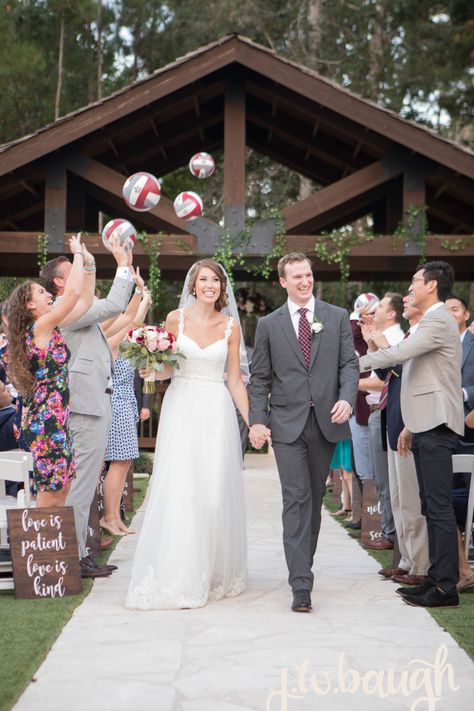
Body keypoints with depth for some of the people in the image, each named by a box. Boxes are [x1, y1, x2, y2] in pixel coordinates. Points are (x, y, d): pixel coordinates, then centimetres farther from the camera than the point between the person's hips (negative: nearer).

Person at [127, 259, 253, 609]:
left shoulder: (230, 326, 6)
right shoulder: (176, 319, 4)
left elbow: (235, 379, 7)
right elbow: (164, 369, 9)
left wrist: (252, 421, 1)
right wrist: (151, 369, -14)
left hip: (217, 412, 1)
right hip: (182, 409, -1)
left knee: (215, 491, 0)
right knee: (178, 489, -7)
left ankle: (215, 573, 14)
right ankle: (178, 577, -1)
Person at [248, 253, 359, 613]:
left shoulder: (338, 317, 8)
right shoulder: (269, 324, 6)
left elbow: (350, 363, 3)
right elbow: (259, 378, 6)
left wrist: (347, 398, -15)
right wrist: (257, 420, -4)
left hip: (326, 421, 2)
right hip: (287, 423, -2)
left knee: (315, 499, 12)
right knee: (296, 500, -9)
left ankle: (303, 565, 29)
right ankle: (301, 584, -12)